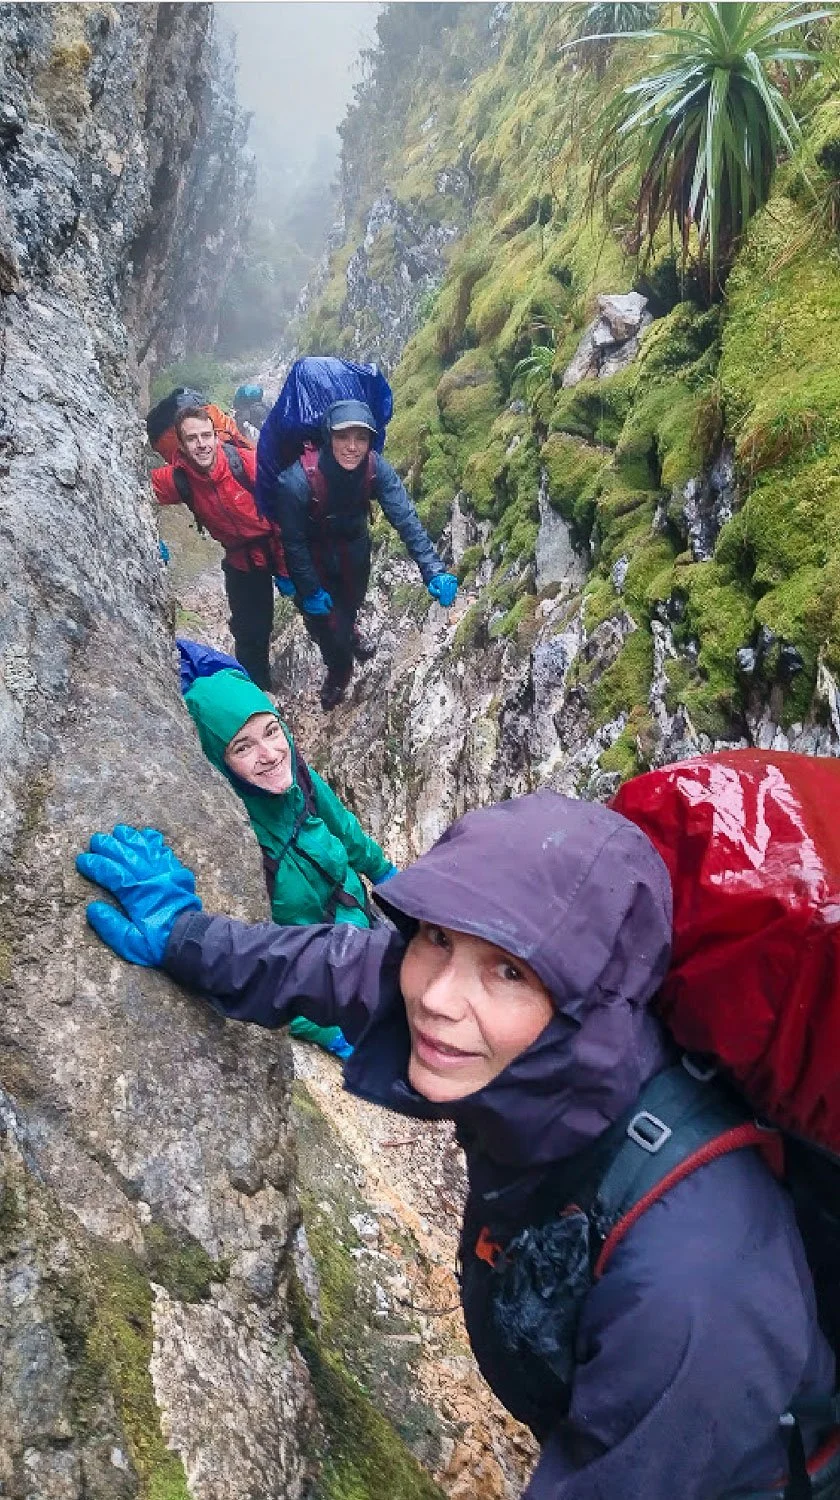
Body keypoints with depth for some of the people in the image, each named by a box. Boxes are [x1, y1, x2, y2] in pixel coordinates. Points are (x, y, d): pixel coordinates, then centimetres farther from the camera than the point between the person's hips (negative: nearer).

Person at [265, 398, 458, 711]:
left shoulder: (375, 468, -29)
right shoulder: (298, 479, -38)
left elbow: (406, 519, -31)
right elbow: (293, 541, -25)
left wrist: (433, 570, -41)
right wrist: (310, 590, -21)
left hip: (353, 546, 4)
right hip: (313, 553, -3)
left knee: (352, 601, 27)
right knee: (322, 615, 4)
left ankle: (348, 631, 66)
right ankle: (338, 670, 39)